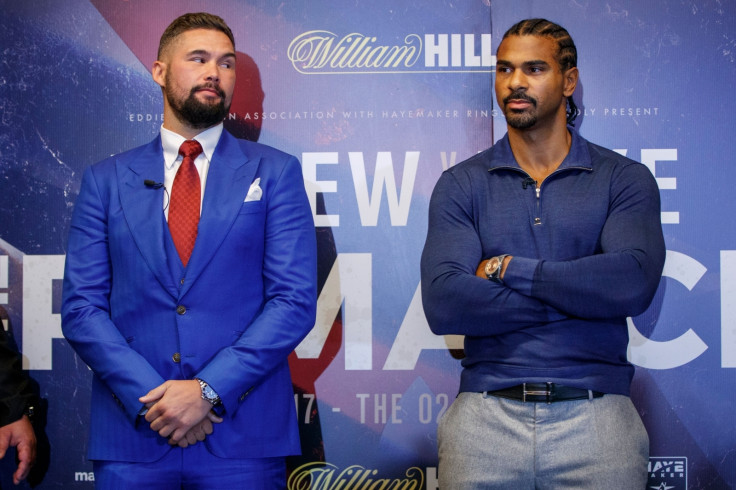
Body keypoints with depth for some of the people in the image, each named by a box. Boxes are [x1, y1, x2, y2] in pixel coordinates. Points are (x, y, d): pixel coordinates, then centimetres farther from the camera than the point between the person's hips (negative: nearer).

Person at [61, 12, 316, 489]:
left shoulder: (275, 172, 4)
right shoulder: (106, 179, 8)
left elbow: (295, 300, -3)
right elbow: (81, 307, 2)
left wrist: (209, 390, -12)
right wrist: (151, 396, -11)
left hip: (243, 436, -1)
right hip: (132, 436, 1)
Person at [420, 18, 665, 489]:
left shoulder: (624, 179, 4)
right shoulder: (461, 184, 5)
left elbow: (634, 284, -14)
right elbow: (443, 304, -9)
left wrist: (507, 268, -9)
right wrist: (580, 293, -10)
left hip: (594, 414, 0)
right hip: (486, 411, 1)